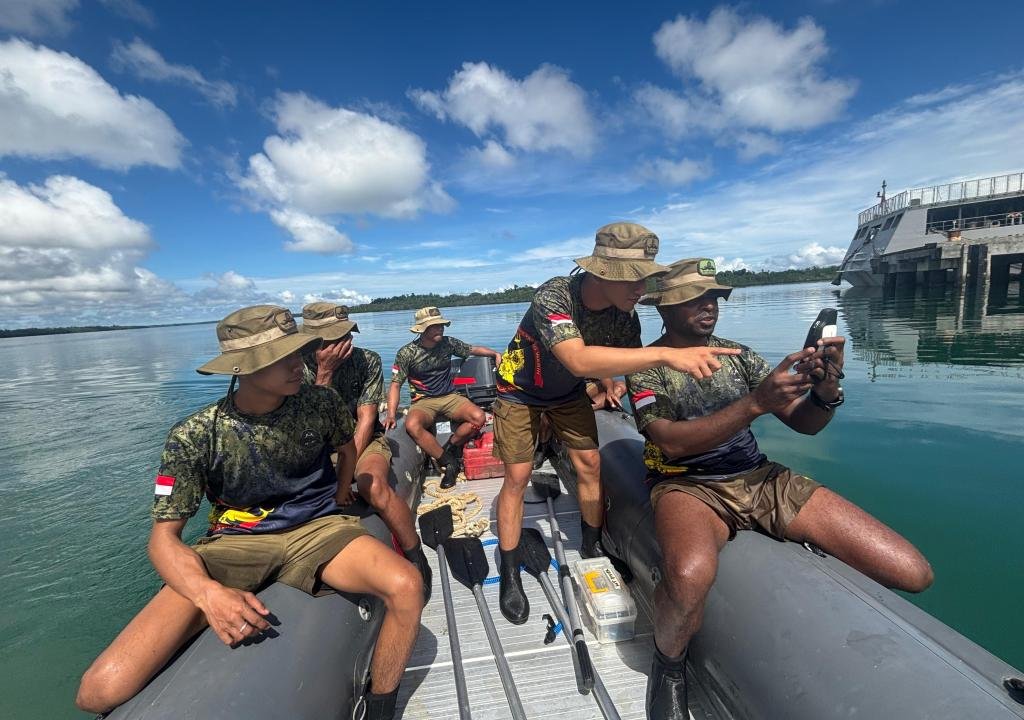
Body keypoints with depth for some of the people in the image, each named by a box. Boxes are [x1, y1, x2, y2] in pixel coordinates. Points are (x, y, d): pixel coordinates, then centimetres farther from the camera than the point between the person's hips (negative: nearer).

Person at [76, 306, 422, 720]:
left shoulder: (320, 403, -7)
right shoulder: (195, 436, -12)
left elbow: (346, 449, 16)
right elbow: (164, 537, -11)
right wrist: (208, 593, -30)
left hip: (316, 530, 1)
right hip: (235, 542, 0)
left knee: (406, 585, -27)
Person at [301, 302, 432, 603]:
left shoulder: (367, 361, -10)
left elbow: (366, 420, -13)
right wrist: (325, 372, -23)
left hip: (365, 441, -2)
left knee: (374, 485, -33)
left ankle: (418, 563, -16)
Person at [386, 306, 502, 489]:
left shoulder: (448, 343, 1)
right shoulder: (406, 353, -7)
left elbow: (474, 349, 15)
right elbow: (396, 384, -6)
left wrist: (495, 354, -3)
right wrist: (391, 414, -17)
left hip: (450, 397, 3)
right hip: (423, 401, -2)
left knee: (479, 417, -24)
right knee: (412, 425, -36)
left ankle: (448, 449, -2)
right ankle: (449, 463, -19)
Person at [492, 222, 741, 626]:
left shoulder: (624, 316, -19)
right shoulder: (554, 296, -38)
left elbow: (633, 372, -7)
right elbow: (579, 360, -55)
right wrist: (665, 354, -61)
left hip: (568, 392, 5)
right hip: (522, 391, -5)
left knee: (590, 464, 2)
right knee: (518, 475, -5)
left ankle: (592, 550, 26)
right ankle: (509, 577, 12)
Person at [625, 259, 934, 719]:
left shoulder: (738, 355, 13)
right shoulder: (647, 366, -2)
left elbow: (803, 423, 9)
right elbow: (673, 442, -16)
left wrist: (825, 392, -14)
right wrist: (756, 401, -25)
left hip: (760, 479, 5)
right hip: (687, 486, -4)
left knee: (912, 572, -9)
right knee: (690, 575, -38)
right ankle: (669, 661, -3)